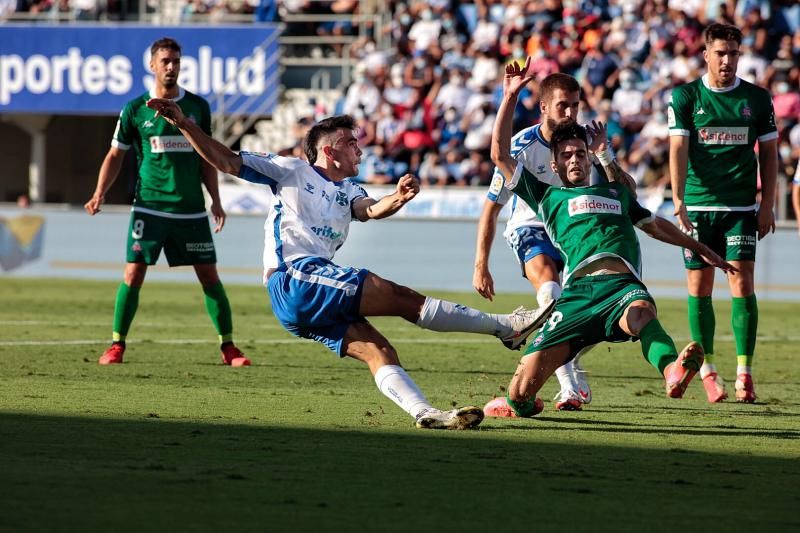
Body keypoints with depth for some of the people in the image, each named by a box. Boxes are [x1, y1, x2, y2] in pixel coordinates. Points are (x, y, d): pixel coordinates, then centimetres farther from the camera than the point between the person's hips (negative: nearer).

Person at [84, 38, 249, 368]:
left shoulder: (197, 107, 8)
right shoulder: (135, 110, 3)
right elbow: (115, 156, 8)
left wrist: (215, 201, 10)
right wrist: (100, 193, -6)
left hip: (191, 211, 2)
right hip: (149, 208, -2)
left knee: (209, 276, 0)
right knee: (133, 275, -7)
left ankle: (228, 347, 6)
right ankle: (116, 345, 2)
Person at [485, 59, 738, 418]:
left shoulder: (616, 192, 38)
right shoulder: (547, 196, 29)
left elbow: (655, 225, 51)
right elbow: (501, 155, 24)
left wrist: (701, 249, 58)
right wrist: (510, 97, 21)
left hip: (624, 284, 1)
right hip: (578, 291, -1)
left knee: (641, 312, -41)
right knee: (522, 389, -14)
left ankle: (673, 371, -72)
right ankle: (522, 403, 24)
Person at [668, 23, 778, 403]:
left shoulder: (757, 99, 5)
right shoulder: (685, 97, 0)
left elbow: (768, 153, 10)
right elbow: (678, 148, -8)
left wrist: (767, 205, 3)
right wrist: (677, 199, -20)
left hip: (741, 207, 0)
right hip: (697, 207, 0)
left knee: (742, 283, -8)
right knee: (699, 288, 2)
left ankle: (744, 373, -7)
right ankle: (707, 371, 12)